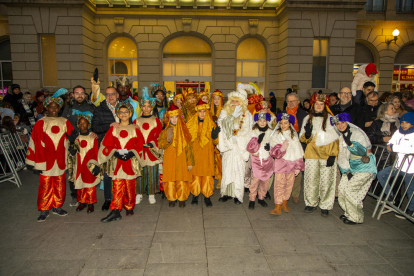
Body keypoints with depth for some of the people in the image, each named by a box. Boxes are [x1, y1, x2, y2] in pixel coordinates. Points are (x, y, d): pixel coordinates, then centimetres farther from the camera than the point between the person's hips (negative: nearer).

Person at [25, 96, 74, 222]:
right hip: (46, 160, -2)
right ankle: (44, 211, 12)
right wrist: (38, 163, -7)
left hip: (60, 160, 3)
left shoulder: (65, 123, 6)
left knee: (60, 185, 10)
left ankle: (57, 207, 23)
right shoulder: (40, 123, 0)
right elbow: (36, 143, -3)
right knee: (45, 186, 2)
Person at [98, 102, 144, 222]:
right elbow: (106, 146, 4)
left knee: (130, 186, 5)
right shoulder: (113, 129, 9)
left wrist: (131, 153, -13)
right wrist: (115, 152, -12)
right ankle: (115, 212, -4)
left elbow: (140, 146, 3)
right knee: (117, 186, -5)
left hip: (131, 162, 0)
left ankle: (129, 208, 20)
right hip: (117, 162, 0)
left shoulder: (135, 129, 7)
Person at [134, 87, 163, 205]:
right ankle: (139, 194, 16)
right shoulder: (137, 121, 9)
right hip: (139, 151, 1)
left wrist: (151, 143, -10)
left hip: (152, 151, -1)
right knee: (139, 173, 3)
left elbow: (158, 135, 3)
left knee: (152, 173, 2)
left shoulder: (156, 121, 6)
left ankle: (151, 195, 14)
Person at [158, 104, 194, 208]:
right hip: (169, 159, 1)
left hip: (181, 160, 0)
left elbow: (188, 147, 3)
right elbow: (160, 144, -1)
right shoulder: (166, 131, 6)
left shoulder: (184, 131, 5)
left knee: (182, 180, -1)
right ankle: (171, 199, 20)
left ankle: (182, 199, 18)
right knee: (170, 180, 1)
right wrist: (168, 139, -21)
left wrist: (190, 162, -1)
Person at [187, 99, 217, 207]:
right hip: (195, 155, 0)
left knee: (207, 176, 0)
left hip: (207, 155, 0)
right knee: (195, 175, 3)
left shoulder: (211, 125, 4)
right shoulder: (191, 125, 5)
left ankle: (207, 197, 15)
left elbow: (216, 142, 1)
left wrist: (215, 136, -19)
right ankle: (195, 196, 20)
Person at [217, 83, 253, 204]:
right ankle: (226, 193, 12)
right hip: (228, 145, 1)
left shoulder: (246, 114, 4)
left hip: (240, 147, -1)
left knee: (239, 170, -2)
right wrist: (233, 115, -20)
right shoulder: (225, 112, 7)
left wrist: (235, 136, -8)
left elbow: (247, 130, 1)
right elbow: (222, 124, -10)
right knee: (227, 169, 1)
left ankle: (238, 195, 6)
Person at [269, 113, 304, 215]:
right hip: (281, 163, -3)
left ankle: (284, 203, 24)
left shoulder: (294, 135, 8)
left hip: (292, 163, 3)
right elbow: (273, 152, -8)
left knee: (289, 184, 9)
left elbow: (298, 152, 10)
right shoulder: (276, 135, -1)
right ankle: (278, 207, -1)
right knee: (279, 185, -5)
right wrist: (282, 148, -27)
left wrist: (298, 166, 7)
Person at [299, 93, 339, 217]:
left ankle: (325, 206, 11)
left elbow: (336, 139, 4)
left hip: (327, 154, -2)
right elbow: (303, 139, 11)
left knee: (326, 181, -2)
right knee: (311, 180, 2)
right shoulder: (307, 119, 12)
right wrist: (307, 134, -13)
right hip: (311, 154, 2)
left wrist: (333, 155, -6)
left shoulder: (330, 118, 6)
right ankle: (311, 203, 18)